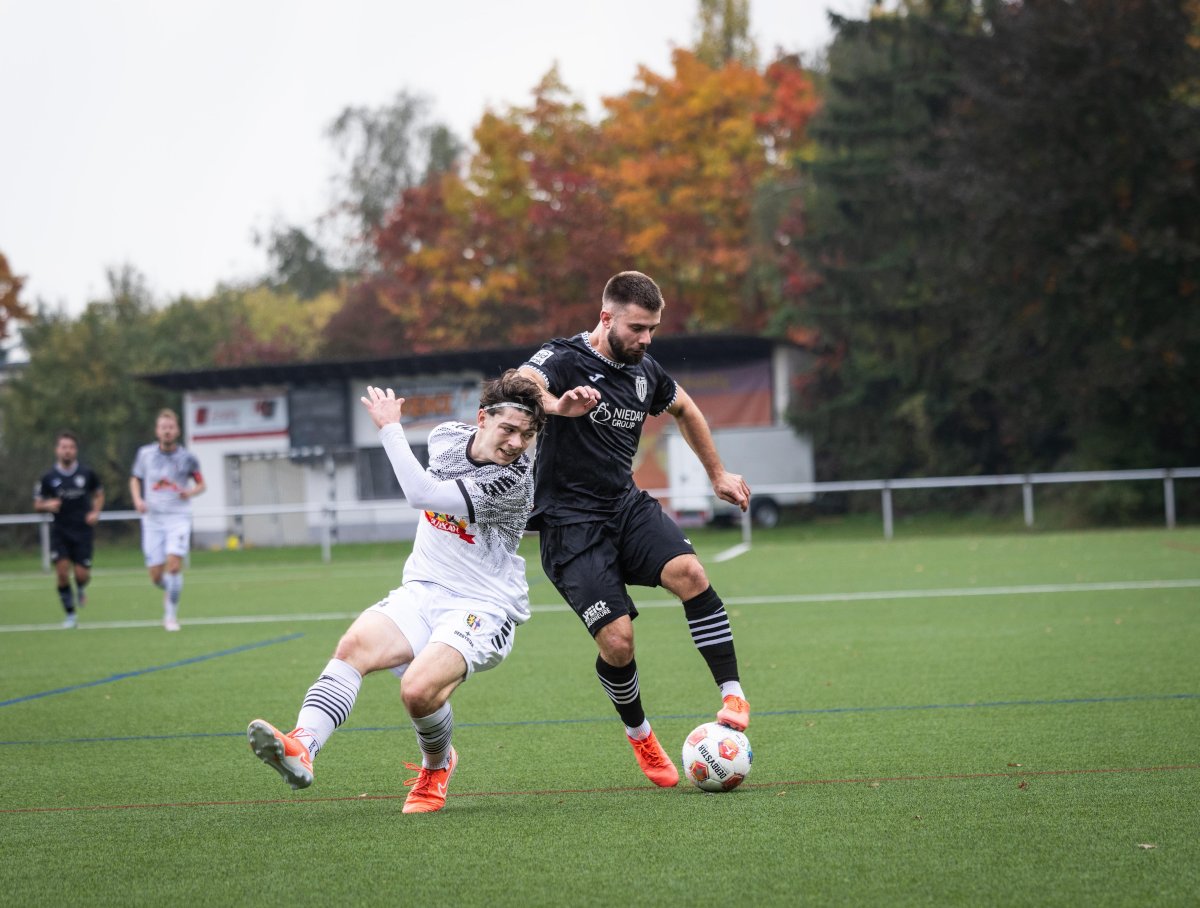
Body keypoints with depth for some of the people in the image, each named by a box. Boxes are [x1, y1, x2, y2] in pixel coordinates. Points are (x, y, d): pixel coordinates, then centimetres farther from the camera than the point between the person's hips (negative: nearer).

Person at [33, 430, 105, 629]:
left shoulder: (87, 474, -1)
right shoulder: (49, 478, -2)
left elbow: (99, 494, 15)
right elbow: (37, 504, 5)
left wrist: (95, 512, -3)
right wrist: (47, 506, -18)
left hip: (83, 530, 0)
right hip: (60, 531, 0)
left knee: (81, 574, -8)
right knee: (62, 570, -14)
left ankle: (81, 589, 33)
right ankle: (70, 615, 2)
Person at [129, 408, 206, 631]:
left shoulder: (187, 458, -2)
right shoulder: (145, 453, 2)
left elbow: (201, 485, 10)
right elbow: (135, 479, 16)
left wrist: (191, 492, -12)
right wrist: (137, 500, -3)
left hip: (178, 518, -2)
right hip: (153, 519, 2)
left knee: (174, 564, -20)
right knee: (156, 575, -1)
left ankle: (171, 614, -7)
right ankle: (171, 592, 35)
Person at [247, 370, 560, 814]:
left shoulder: (514, 480, -19)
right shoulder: (445, 437, 4)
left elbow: (423, 494, -26)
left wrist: (390, 427, -19)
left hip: (484, 609, -6)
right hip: (422, 591, 6)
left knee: (419, 688, -30)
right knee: (354, 644, -25)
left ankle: (437, 765, 3)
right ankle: (301, 748, -40)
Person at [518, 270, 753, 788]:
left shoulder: (645, 370, 7)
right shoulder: (564, 358, -13)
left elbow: (684, 409, 29)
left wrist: (717, 473, 33)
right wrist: (556, 406, -56)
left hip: (627, 508, 5)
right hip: (570, 525, -5)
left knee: (689, 571, -25)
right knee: (617, 638, -17)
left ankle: (733, 694, -15)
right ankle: (639, 736, 10)